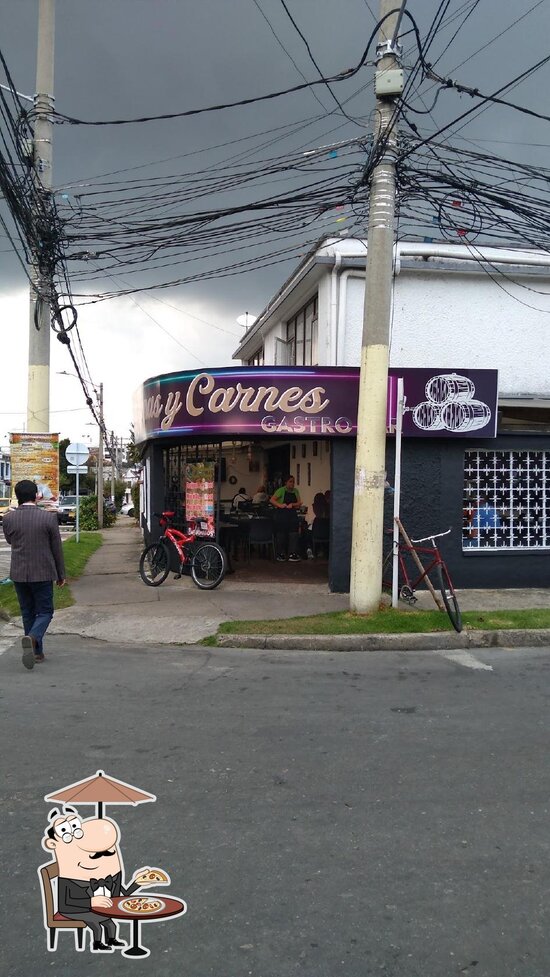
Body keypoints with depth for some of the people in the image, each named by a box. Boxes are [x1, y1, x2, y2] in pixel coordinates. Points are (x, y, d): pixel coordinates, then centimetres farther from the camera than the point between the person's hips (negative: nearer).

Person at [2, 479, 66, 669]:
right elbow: (57, 548, -3)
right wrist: (61, 575, 7)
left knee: (28, 613, 16)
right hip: (43, 573, -3)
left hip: (18, 573, 3)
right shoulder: (49, 517, -11)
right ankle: (32, 638, -19)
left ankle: (36, 651, 21)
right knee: (45, 611, 8)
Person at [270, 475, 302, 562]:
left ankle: (292, 554, -1)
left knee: (293, 534, -3)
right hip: (282, 515, -4)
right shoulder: (281, 490, -5)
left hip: (292, 515, 4)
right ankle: (281, 554, 14)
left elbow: (299, 503, 7)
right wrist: (280, 505, -24)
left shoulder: (296, 491, 11)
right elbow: (272, 500, -11)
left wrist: (292, 504, -12)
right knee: (281, 535, 3)